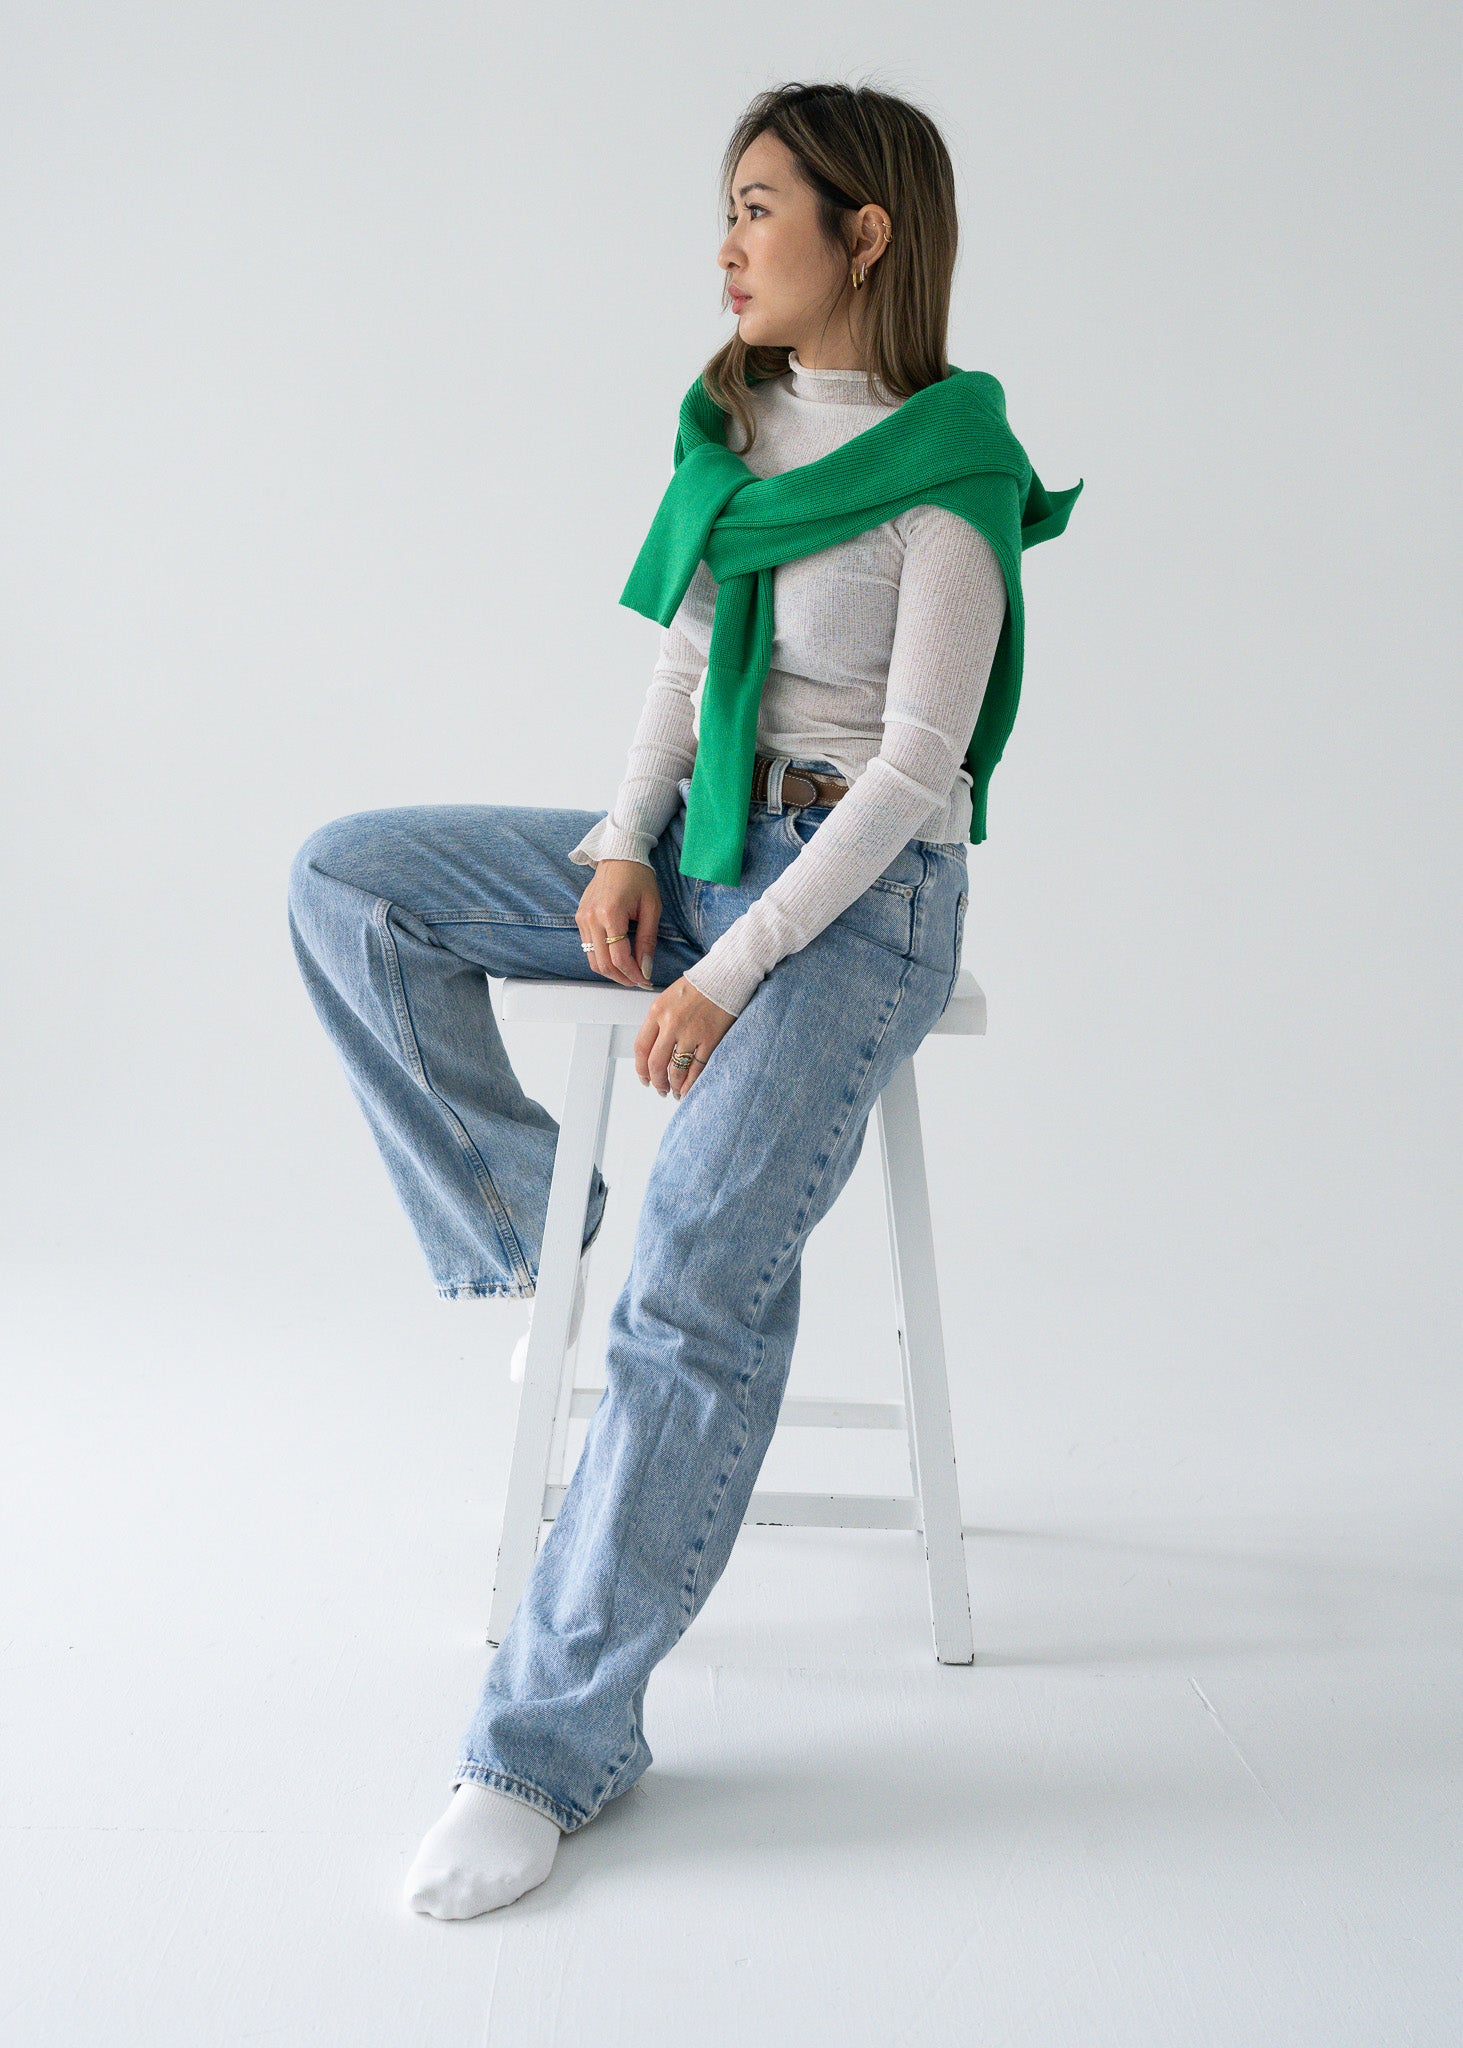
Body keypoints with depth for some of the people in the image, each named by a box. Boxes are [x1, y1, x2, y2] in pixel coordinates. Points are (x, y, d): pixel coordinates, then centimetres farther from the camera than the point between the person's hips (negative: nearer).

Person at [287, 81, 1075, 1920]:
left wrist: (729, 973, -21)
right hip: (692, 842, 8)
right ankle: (517, 1223, 5)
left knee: (704, 1271, -24)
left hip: (860, 888, -7)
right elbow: (685, 658, 13)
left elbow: (914, 770, -16)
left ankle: (560, 1734, -14)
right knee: (345, 879, -6)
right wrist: (624, 842, -4)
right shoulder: (738, 419, 9)